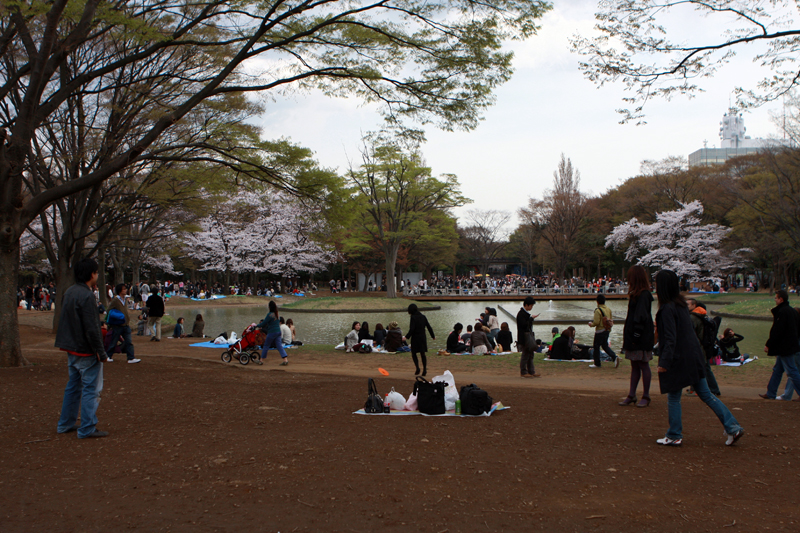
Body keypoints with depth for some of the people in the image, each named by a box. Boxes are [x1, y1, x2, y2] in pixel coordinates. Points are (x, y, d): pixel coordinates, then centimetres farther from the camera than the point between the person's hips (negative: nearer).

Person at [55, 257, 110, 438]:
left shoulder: (69, 292, 8)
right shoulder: (86, 296, -21)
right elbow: (91, 328, -22)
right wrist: (101, 352, -17)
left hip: (72, 349, 9)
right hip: (86, 351, -9)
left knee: (73, 386, 19)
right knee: (91, 389, -1)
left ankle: (65, 424, 27)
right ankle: (87, 428, 2)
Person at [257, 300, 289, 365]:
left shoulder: (270, 314, -15)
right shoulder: (277, 314, 9)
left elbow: (264, 323, -11)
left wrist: (257, 326, 9)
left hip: (272, 332, -7)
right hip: (278, 332, 7)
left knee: (266, 345, 7)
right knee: (279, 345, 4)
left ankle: (262, 359, 14)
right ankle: (285, 359, -7)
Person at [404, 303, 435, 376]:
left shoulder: (413, 317, -12)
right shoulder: (423, 317, 5)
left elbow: (412, 329, -21)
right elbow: (429, 327, 9)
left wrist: (407, 337, -17)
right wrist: (433, 336, 19)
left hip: (415, 338, -5)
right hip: (423, 338, 5)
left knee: (414, 354, 7)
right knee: (423, 354, 10)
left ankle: (417, 368, -9)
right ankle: (425, 370, 7)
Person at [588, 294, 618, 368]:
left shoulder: (598, 310, -19)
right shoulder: (608, 309, 6)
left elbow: (596, 322, -21)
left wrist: (591, 324, -3)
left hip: (600, 331, -8)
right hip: (607, 330, 8)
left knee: (596, 347, 4)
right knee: (605, 346, 18)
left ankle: (597, 364, 10)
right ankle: (615, 357, 0)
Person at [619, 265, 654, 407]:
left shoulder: (644, 295, -16)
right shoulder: (636, 294, 13)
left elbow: (641, 317, -21)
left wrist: (636, 336, -21)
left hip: (642, 338, -9)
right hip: (633, 336, 9)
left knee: (643, 365, 0)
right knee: (634, 366, 11)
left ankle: (646, 396, 8)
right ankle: (631, 395, 15)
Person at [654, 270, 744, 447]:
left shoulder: (667, 309, -18)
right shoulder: (681, 304, 8)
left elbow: (670, 338, -22)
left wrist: (664, 362, -22)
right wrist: (660, 327, 29)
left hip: (679, 359, -8)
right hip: (693, 357, 8)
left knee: (673, 397, 5)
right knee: (705, 394, 13)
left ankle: (674, 436, 12)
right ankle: (732, 427, 12)